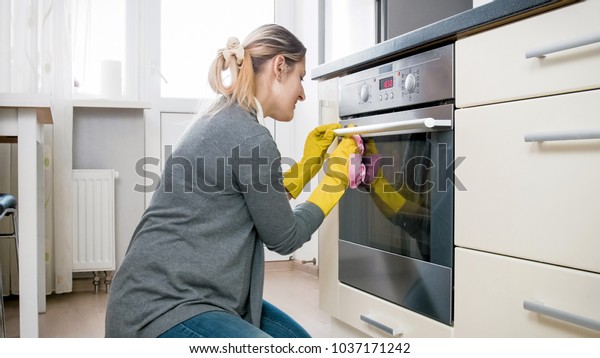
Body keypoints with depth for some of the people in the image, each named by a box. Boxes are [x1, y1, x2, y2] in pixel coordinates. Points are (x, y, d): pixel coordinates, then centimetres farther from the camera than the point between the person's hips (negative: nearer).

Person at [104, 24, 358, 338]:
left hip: (182, 296, 10)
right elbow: (283, 237, -8)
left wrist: (310, 160, 17)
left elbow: (269, 204, 18)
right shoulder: (250, 139, -20)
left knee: (297, 340, 13)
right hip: (160, 309, -10)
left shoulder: (222, 123, 10)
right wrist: (337, 174, 3)